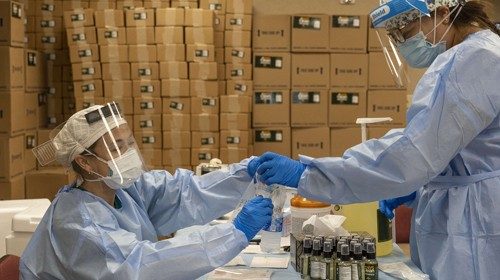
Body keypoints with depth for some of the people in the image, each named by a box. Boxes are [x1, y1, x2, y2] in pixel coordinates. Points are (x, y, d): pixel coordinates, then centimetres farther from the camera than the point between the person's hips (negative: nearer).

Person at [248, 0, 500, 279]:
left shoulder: (471, 58, -19)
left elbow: (408, 152, -28)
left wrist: (303, 173, -27)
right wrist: (419, 187, 9)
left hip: (475, 235, -10)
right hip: (465, 225, 10)